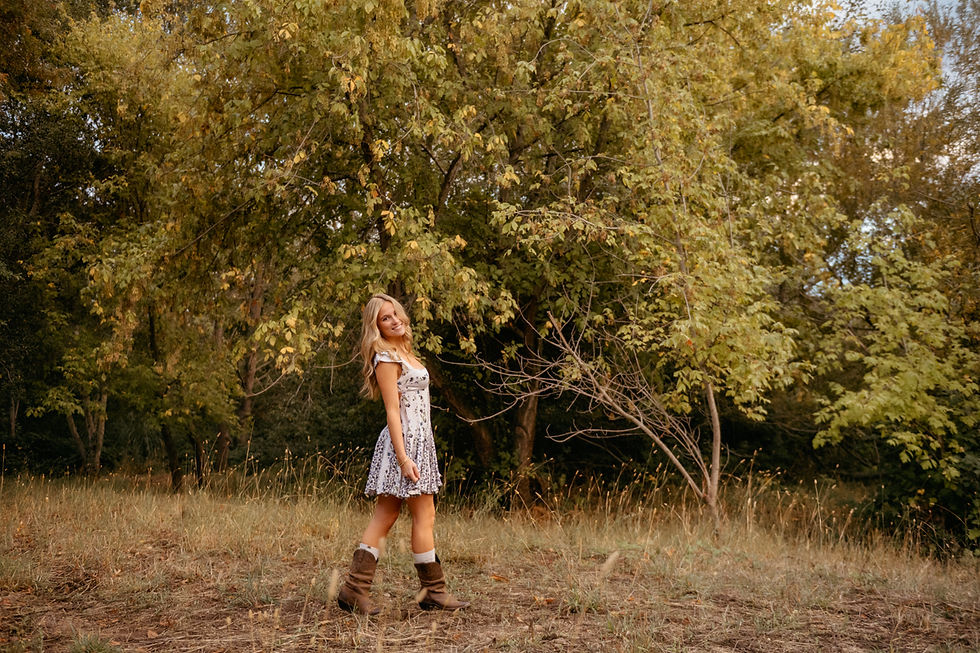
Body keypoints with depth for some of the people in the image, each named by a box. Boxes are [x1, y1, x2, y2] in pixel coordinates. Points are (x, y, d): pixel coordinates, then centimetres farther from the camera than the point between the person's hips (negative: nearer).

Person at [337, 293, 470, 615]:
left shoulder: (402, 353, 18)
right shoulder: (386, 357, -10)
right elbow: (392, 410, -15)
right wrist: (403, 458, -20)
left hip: (418, 438, 9)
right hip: (406, 439, -9)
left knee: (384, 517, 6)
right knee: (424, 517, -1)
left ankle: (355, 588, 7)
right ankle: (433, 591, 9)